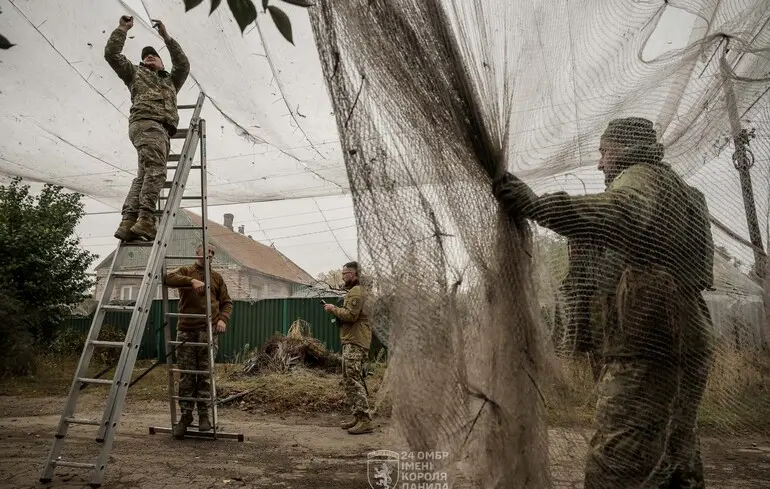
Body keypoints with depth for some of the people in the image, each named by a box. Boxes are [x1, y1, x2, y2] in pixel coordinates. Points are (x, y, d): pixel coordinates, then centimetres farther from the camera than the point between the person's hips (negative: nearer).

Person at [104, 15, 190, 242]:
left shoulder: (171, 81, 37)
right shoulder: (135, 73, 27)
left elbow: (183, 64, 22)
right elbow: (111, 53, 19)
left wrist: (166, 37, 21)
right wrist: (122, 29, 20)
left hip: (163, 130, 5)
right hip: (146, 122, -5)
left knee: (145, 175, -7)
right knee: (155, 170, -25)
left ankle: (128, 222, -16)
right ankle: (145, 219, -35)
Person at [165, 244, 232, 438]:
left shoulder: (216, 277, 16)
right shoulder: (185, 271, 10)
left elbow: (227, 302, 16)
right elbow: (169, 278, -12)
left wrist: (223, 319, -2)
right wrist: (191, 280, -25)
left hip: (208, 329, 1)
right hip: (186, 329, -1)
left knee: (205, 373, 0)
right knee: (186, 374, 1)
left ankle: (204, 415, 9)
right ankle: (186, 415, 11)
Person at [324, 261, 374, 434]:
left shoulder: (356, 292, -12)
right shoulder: (356, 291, 21)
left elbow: (351, 315, -22)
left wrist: (334, 309, -9)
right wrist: (337, 310, 10)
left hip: (355, 343, -11)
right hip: (352, 342, 11)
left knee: (354, 380, -12)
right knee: (349, 381, 14)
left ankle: (365, 420, -11)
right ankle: (357, 417, 19)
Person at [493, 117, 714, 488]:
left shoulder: (643, 175, -2)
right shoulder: (677, 190, 29)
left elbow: (623, 213, -27)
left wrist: (535, 205, -33)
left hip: (649, 345, -10)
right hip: (681, 344, 11)